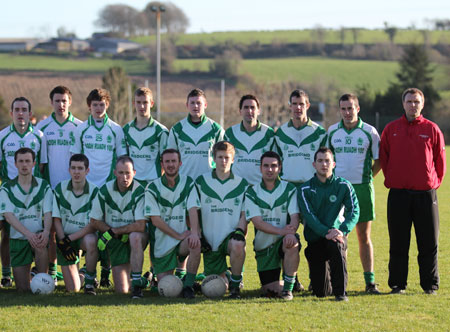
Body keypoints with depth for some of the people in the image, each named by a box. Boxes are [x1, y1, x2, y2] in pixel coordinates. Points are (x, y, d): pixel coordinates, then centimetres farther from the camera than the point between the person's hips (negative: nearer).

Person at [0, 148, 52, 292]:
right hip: (18, 238, 0)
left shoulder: (44, 186, 3)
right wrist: (28, 234, -28)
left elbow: (48, 213, -5)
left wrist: (46, 231, -28)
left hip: (38, 235, 0)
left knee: (41, 245, -39)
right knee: (22, 289, -5)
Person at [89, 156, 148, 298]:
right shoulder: (105, 190, -6)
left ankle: (137, 282, -31)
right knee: (121, 290, -8)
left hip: (138, 238, -2)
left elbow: (140, 226, -25)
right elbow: (94, 221, 0)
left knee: (135, 236, -41)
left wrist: (113, 231, -18)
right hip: (116, 241, 2)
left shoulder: (139, 191, -17)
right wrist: (118, 235, -11)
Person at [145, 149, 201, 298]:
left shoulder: (188, 184, 2)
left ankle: (188, 285, -21)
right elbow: (156, 220, -9)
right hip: (162, 243, 0)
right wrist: (178, 235, -17)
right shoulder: (152, 188, -3)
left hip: (183, 237, 1)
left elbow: (193, 210, -10)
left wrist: (194, 232, -29)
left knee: (195, 244, -36)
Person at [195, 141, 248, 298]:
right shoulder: (201, 182, 6)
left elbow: (244, 214, 6)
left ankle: (235, 284, -17)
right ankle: (223, 279, 36)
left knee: (238, 245, -39)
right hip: (210, 239, 1)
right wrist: (198, 234, -2)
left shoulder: (242, 184, 6)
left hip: (231, 235, -1)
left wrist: (240, 231, -13)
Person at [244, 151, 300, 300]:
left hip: (284, 240, -1)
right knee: (271, 291, -7)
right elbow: (257, 222, -10)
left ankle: (288, 287, -20)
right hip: (263, 245, 1)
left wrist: (290, 233, -31)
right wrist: (281, 231, -26)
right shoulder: (252, 193, 1)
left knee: (292, 244, -39)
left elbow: (294, 217, -7)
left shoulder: (289, 190, 2)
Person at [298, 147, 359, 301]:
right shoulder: (305, 190, -2)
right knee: (320, 292, -7)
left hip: (336, 235, 0)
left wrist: (342, 230, -29)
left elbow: (354, 211, -10)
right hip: (315, 238, 0)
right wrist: (326, 232, -30)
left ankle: (340, 291, -24)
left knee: (336, 245, -39)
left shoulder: (343, 186, -1)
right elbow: (309, 216, -13)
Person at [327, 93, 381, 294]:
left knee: (364, 237, 2)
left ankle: (370, 281, 5)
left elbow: (379, 160, 8)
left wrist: (365, 178, 2)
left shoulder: (369, 132, 1)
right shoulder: (331, 132, 6)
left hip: (362, 188, -1)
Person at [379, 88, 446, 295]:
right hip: (398, 194, 1)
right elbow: (383, 158, 14)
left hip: (425, 194, -1)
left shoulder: (432, 129, 4)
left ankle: (430, 284, 10)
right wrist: (391, 180, 9)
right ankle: (397, 284, 11)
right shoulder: (391, 129, 7)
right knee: (398, 244, 4)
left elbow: (440, 161, 10)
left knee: (428, 243, 2)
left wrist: (434, 183, 6)